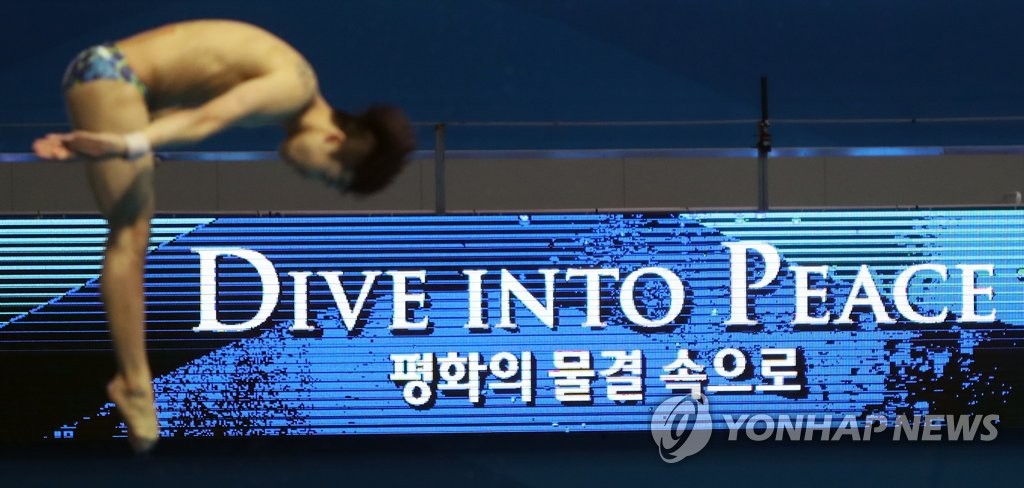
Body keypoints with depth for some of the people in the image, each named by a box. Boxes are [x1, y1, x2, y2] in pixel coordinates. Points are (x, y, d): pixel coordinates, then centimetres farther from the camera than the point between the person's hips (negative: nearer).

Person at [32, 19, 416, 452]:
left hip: (111, 79, 10)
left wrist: (92, 146, 10)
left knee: (133, 237, 11)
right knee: (128, 237, -10)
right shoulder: (295, 86, -15)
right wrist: (125, 145, -36)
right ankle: (134, 381, -10)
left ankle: (133, 378, 11)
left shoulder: (275, 92, 16)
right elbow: (208, 120, -26)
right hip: (111, 75, -10)